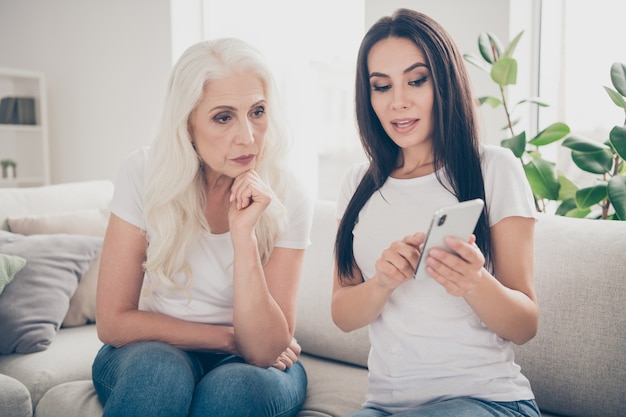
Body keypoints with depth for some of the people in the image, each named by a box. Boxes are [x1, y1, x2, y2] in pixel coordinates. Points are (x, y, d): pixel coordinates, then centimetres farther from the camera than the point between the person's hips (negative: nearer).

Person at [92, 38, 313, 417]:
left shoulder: (288, 201, -14)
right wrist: (230, 338, -14)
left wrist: (243, 233, -30)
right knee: (160, 369, -34)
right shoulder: (147, 174, -13)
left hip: (245, 368, 1)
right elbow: (113, 322, -11)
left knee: (236, 385, -34)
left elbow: (265, 351, -19)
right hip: (151, 353, 0)